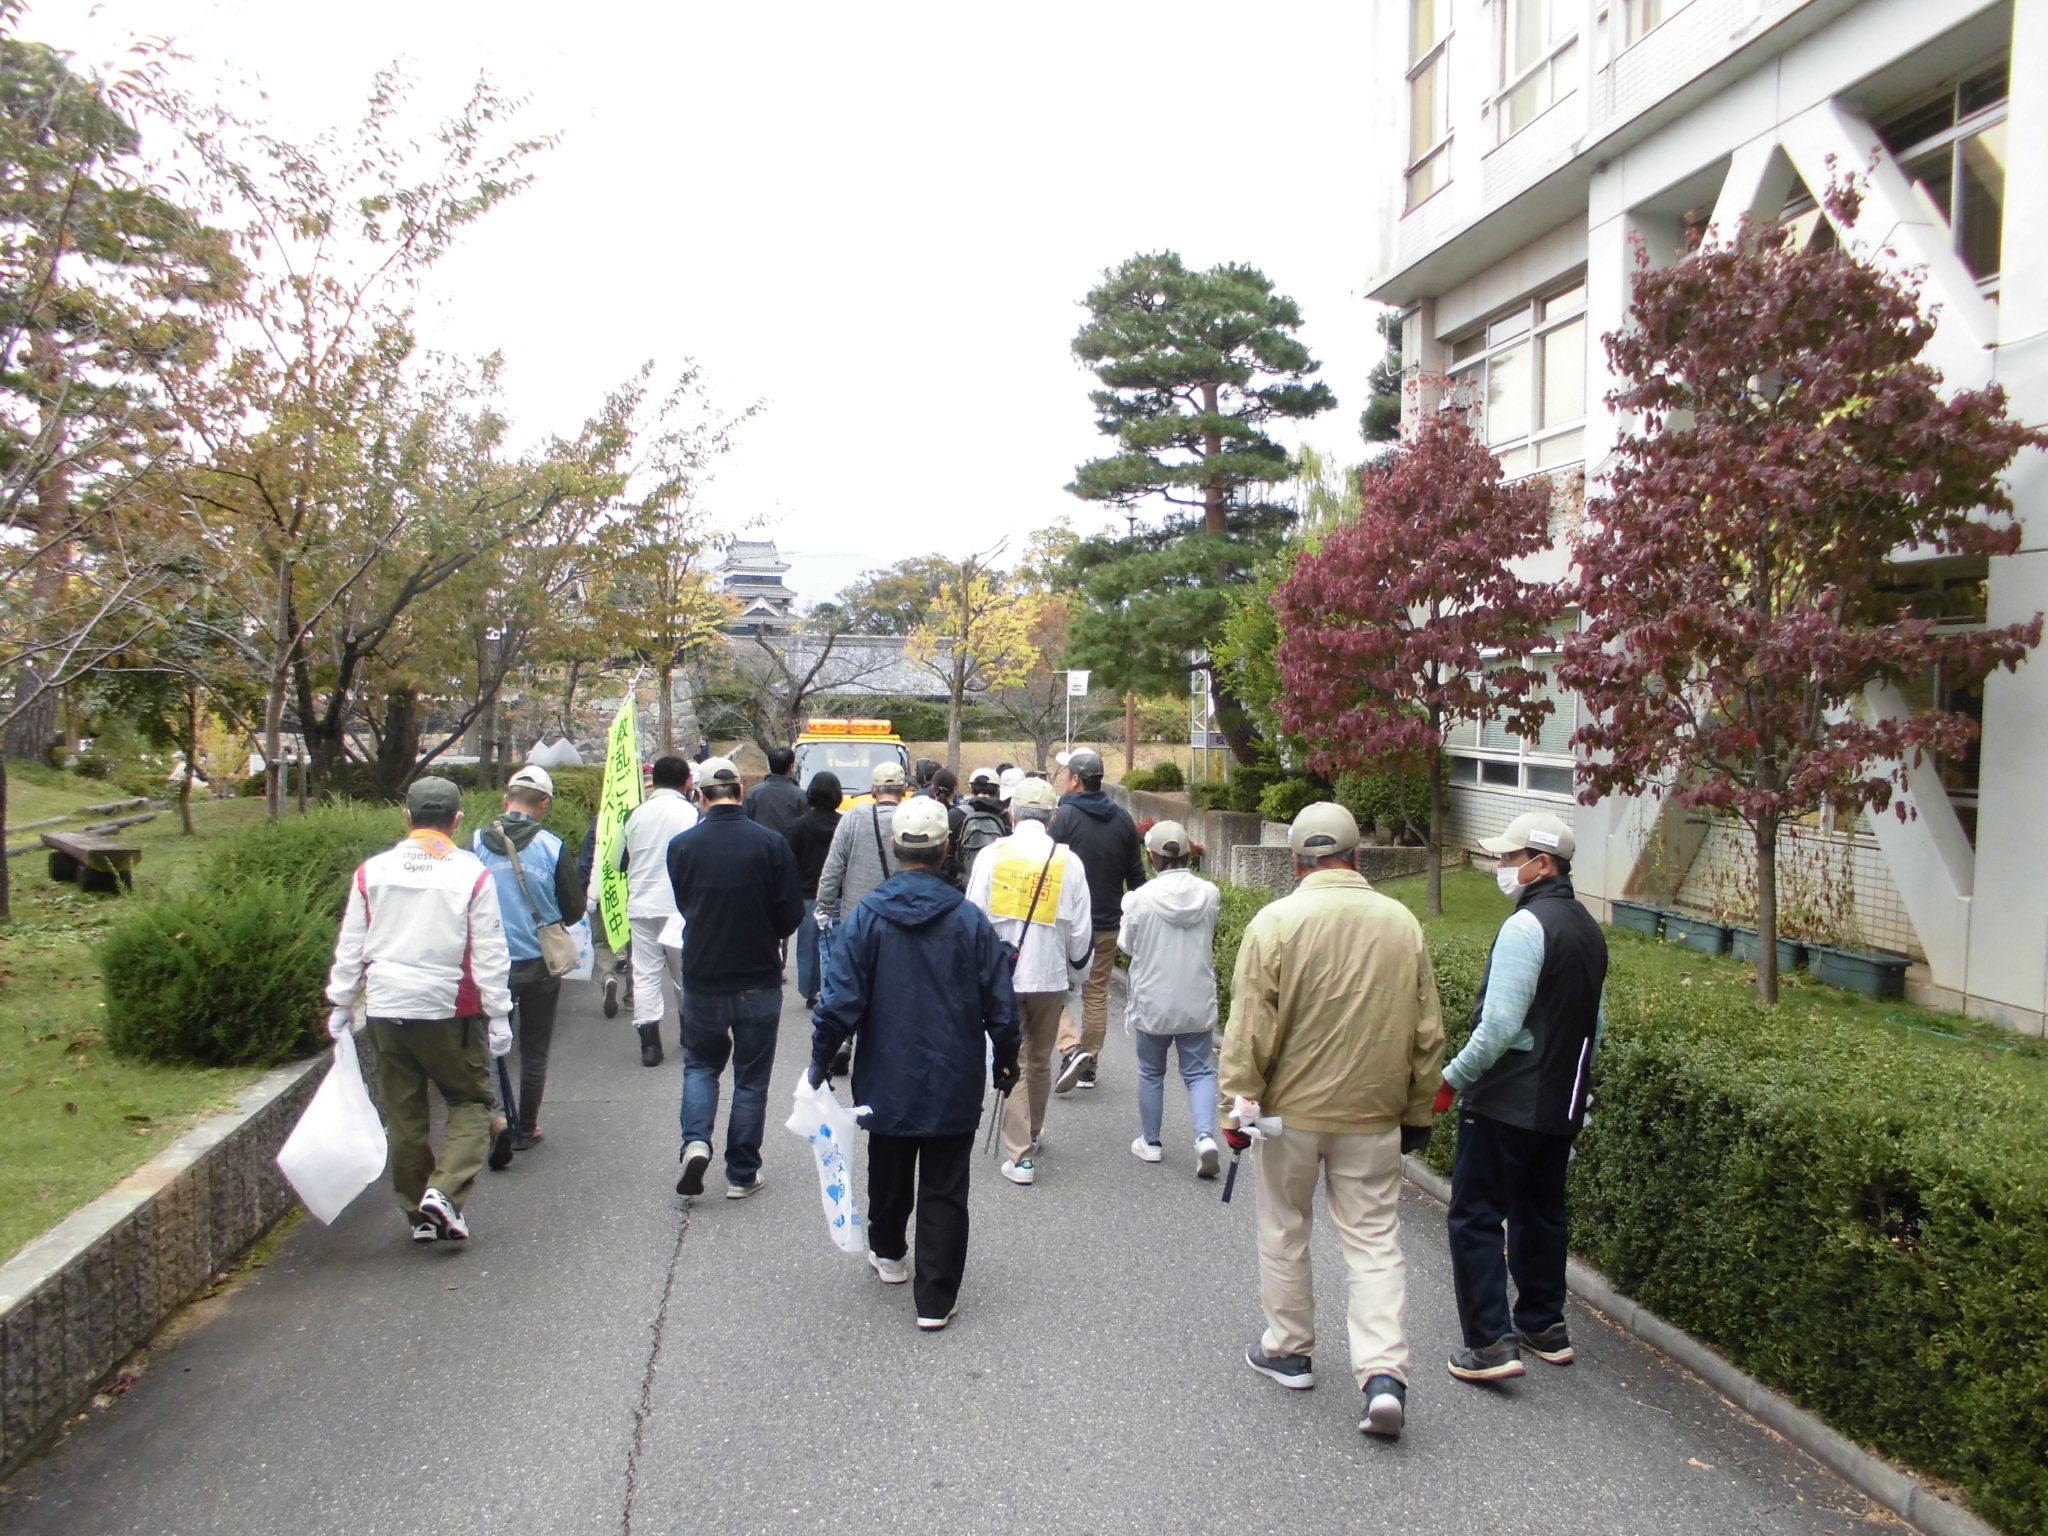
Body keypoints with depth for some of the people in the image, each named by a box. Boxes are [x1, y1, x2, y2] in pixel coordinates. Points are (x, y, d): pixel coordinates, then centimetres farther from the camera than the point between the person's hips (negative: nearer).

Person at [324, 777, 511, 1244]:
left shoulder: (372, 872, 3)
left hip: (386, 1008, 4)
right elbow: (488, 955, -7)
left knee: (402, 1113, 12)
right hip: (449, 1010, -3)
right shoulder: (471, 874, -7)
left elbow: (350, 947, 7)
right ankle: (445, 1190, -11)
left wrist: (341, 1005, 16)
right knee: (470, 1102, 9)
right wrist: (499, 1015, -1)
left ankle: (419, 1214, 19)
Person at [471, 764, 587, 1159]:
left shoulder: (476, 844, -9)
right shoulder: (552, 847, -12)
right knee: (534, 1051, 14)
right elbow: (574, 911, -6)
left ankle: (499, 1121, -4)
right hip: (540, 964, 0)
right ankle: (526, 1129, 22)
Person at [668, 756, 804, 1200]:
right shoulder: (771, 844, -14)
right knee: (751, 1077, 12)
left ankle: (696, 1141, -1)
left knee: (700, 1064, 21)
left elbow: (684, 906, 5)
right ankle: (742, 1175, 17)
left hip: (703, 980, 1)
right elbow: (790, 915, -8)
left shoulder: (682, 846, -9)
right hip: (759, 981, -1)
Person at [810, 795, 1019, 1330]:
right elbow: (1000, 1005, -3)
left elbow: (841, 1000, -11)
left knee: (888, 1175, 24)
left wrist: (821, 1060, 3)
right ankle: (937, 1300, 10)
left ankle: (888, 1252, 45)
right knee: (944, 1194, 8)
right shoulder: (969, 918, -9)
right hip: (955, 1084, -1)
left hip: (887, 1080, 1)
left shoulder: (867, 915, -11)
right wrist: (1005, 1063, 12)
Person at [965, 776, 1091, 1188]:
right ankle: (1032, 1133, 37)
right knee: (1040, 1060, 18)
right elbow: (1081, 930, 3)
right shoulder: (1068, 861, -1)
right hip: (1050, 976, 2)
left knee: (1012, 1061, 4)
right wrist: (1076, 974, 18)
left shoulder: (992, 855, -6)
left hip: (1001, 974, -2)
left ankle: (1020, 1155, 1)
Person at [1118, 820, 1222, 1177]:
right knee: (1199, 1072, 11)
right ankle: (1206, 1136, -7)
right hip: (1198, 1001, 1)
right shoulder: (1209, 893, -9)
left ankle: (1150, 1142, 26)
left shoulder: (1141, 898, -16)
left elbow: (1126, 944, -3)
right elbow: (1210, 941, 6)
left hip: (1152, 1002, -1)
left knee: (1151, 1073, 15)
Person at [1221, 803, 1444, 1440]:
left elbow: (1250, 1029, -12)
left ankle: (1289, 1350, 29)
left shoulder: (1276, 922, -12)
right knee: (1375, 1241, 8)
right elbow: (1428, 1033, 5)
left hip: (1293, 1107, -2)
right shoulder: (1402, 923, -1)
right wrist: (1418, 1112, 15)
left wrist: (1240, 1104, -3)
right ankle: (1384, 1374, -1)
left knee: (1284, 1231, 15)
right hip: (1373, 1113, 2)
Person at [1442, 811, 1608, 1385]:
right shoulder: (1589, 929, 10)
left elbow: (1500, 1025, -24)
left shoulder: (1526, 925, -19)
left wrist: (1452, 1079, -14)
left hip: (1506, 1102, -9)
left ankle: (1491, 1342, -1)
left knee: (1475, 1218, -1)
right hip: (1562, 1105, 9)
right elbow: (1596, 1023, 19)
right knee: (1541, 1213, 20)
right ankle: (1545, 1327, 30)